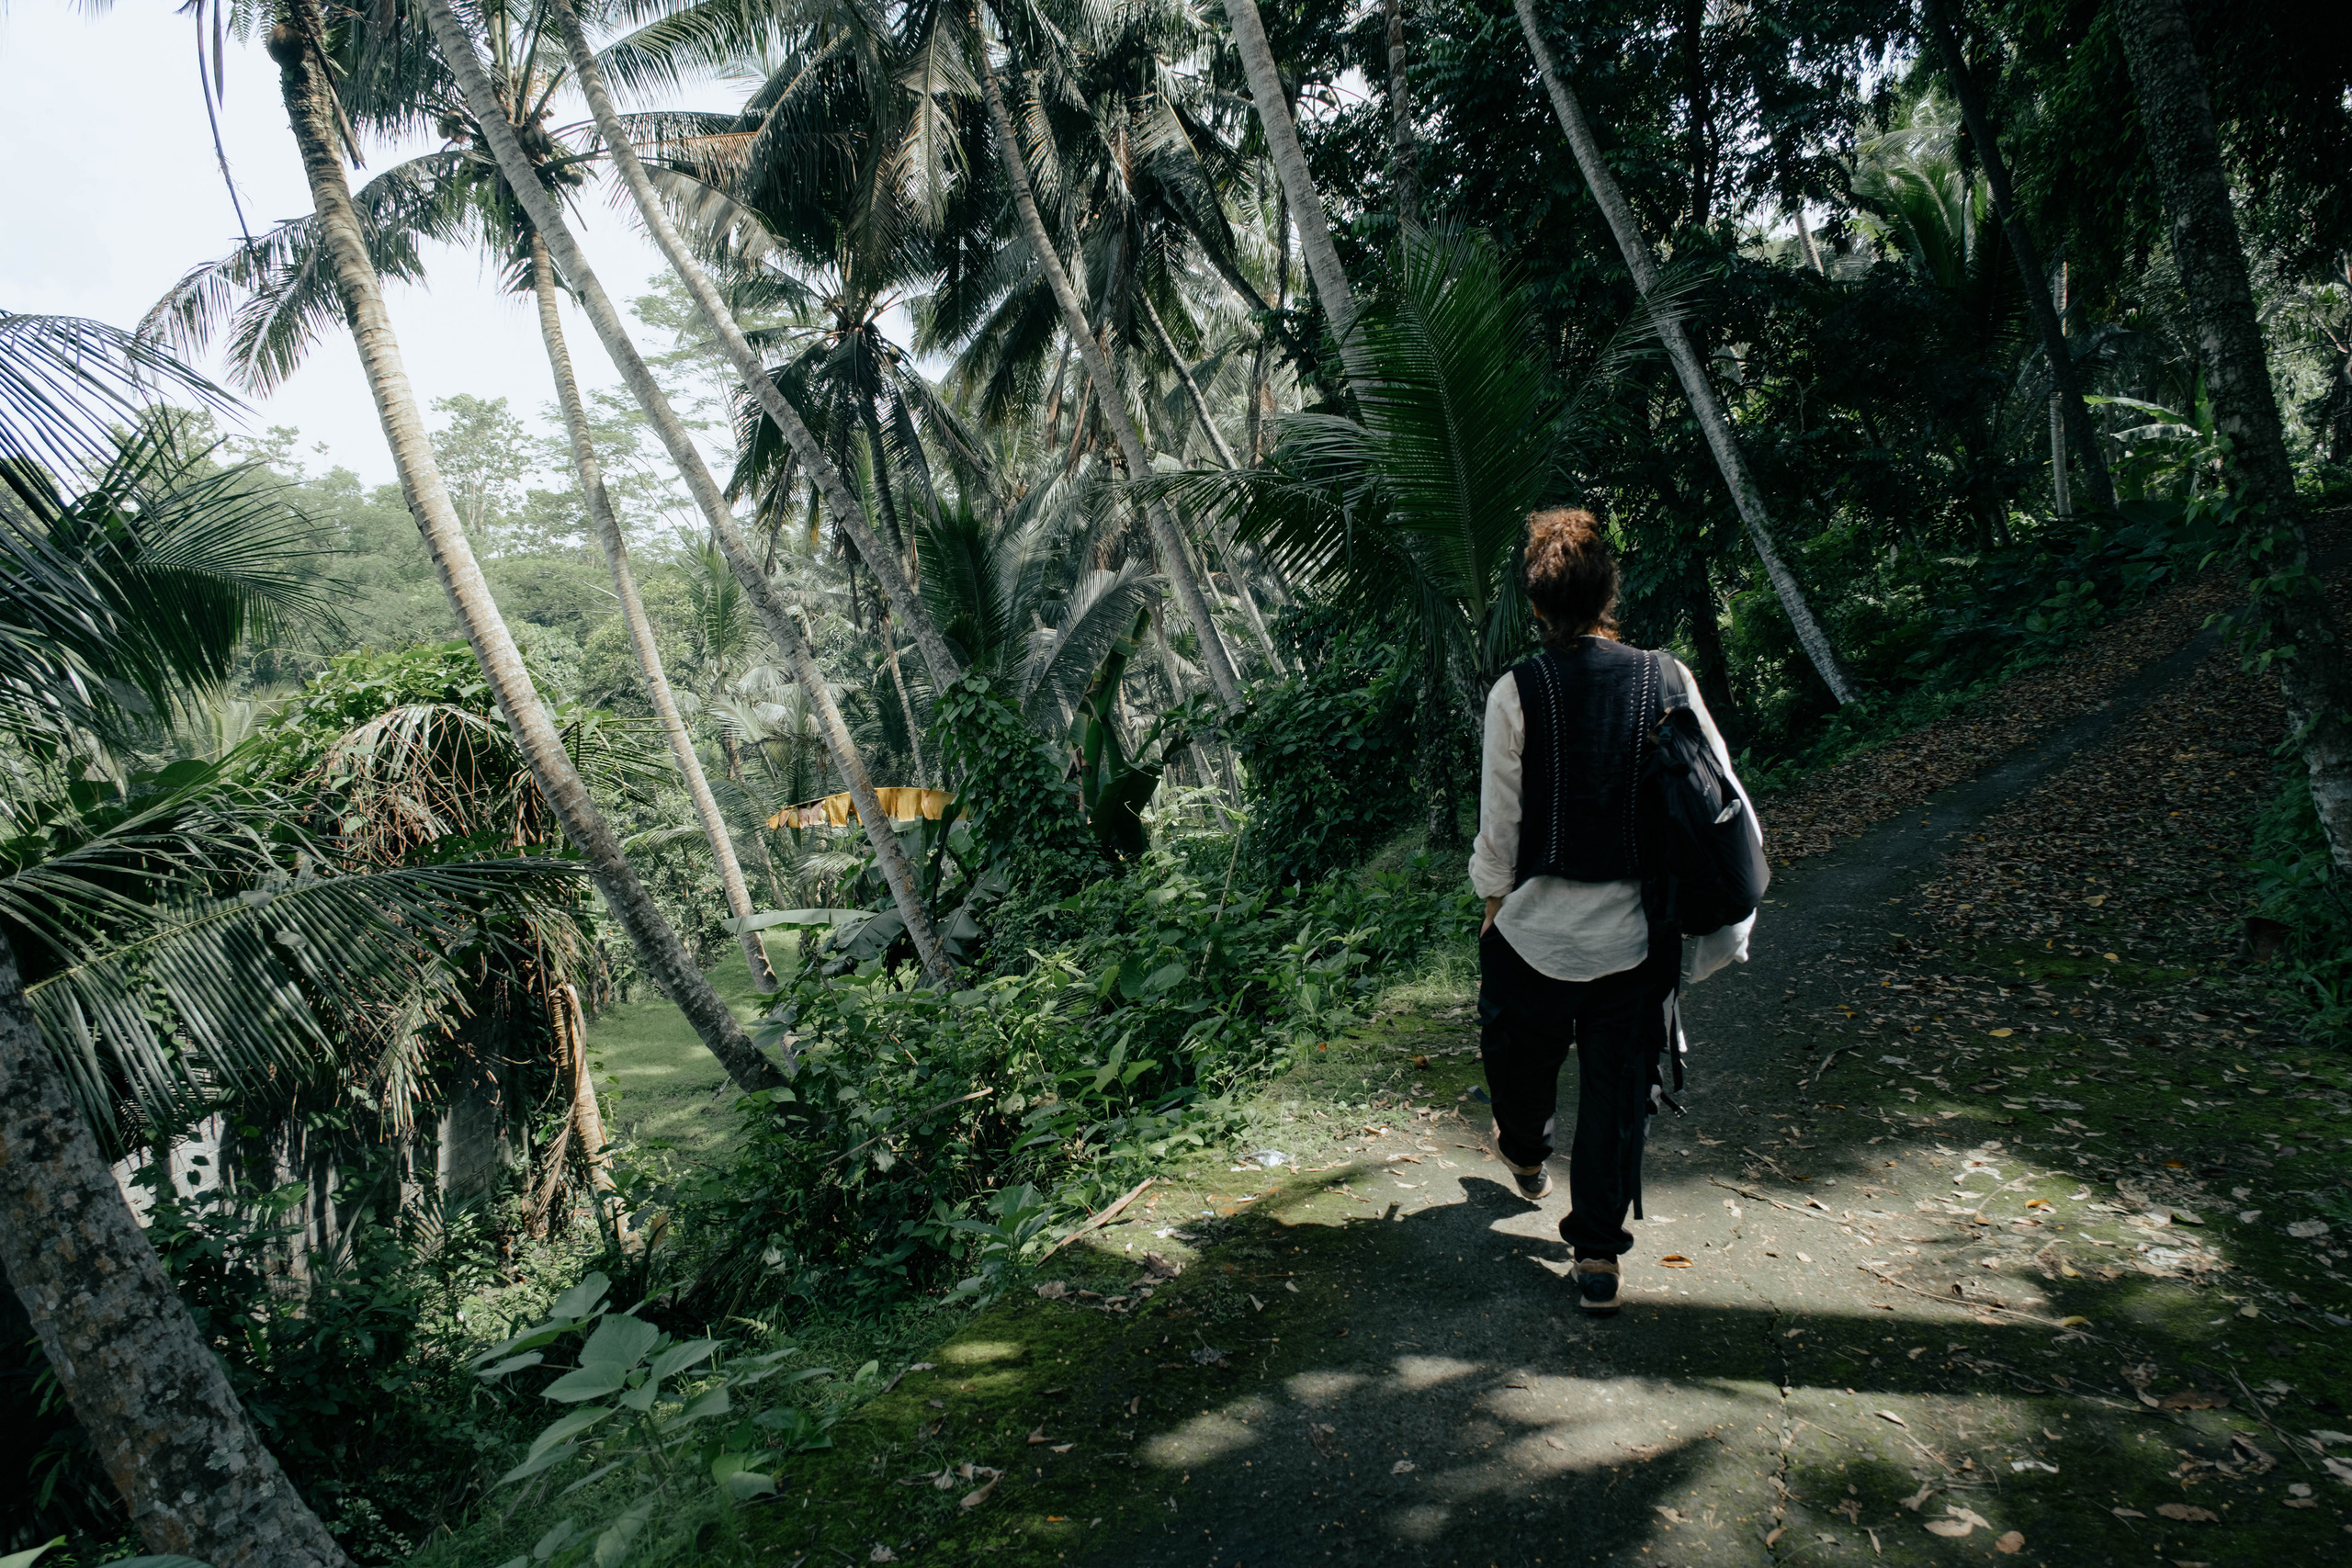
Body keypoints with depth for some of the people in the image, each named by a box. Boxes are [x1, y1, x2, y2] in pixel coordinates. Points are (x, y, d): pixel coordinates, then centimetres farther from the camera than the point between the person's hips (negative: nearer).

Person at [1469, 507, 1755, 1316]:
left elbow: (1500, 823, -9)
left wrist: (1495, 902, 8)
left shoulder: (1517, 691, -13)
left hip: (1537, 928, -1)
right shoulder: (1670, 680, -5)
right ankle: (1598, 1258, 25)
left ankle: (1525, 1155, 54)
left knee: (1520, 1058, 26)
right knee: (1620, 1090, 16)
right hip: (1639, 934, 2)